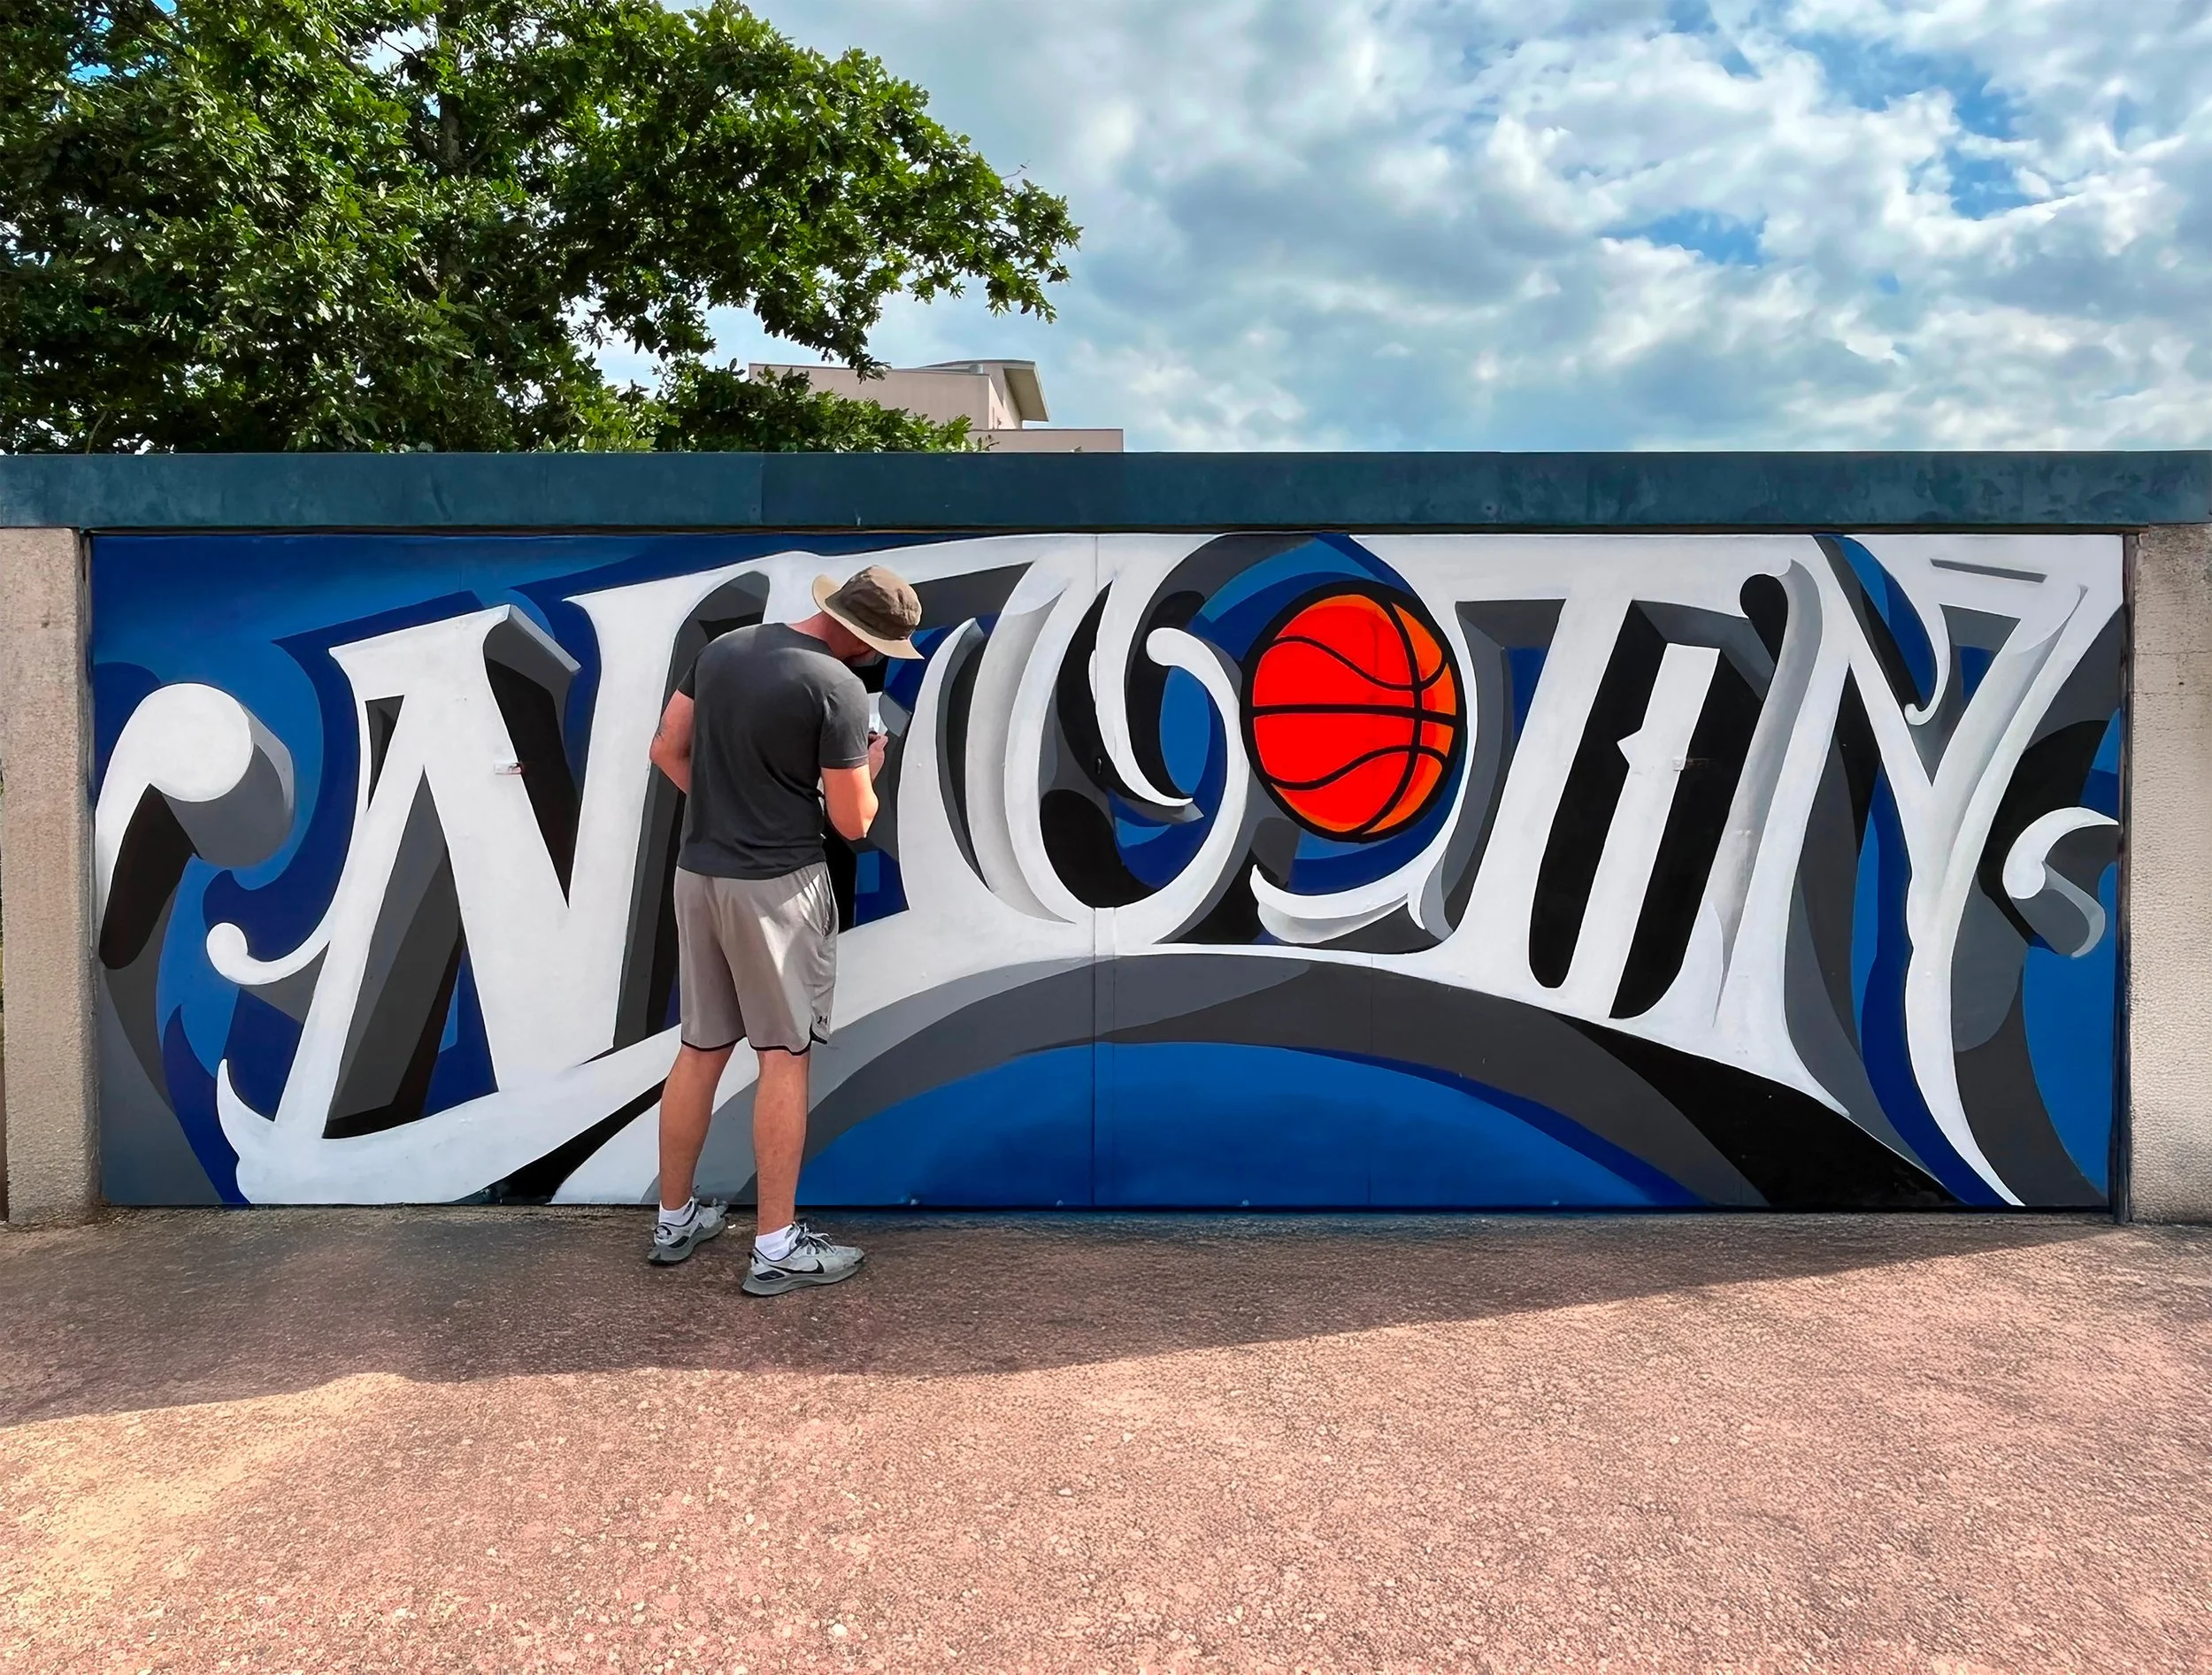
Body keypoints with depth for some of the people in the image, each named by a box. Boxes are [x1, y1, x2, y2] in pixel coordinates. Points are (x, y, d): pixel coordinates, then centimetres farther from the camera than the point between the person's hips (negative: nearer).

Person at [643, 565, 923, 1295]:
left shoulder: (724, 648, 6)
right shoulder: (838, 688, -15)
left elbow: (667, 751, 12)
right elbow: (853, 823, -11)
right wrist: (868, 770, 9)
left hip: (698, 873, 7)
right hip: (777, 885, -7)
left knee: (700, 1049, 16)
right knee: (784, 1055, 3)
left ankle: (674, 1221, 27)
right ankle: (776, 1248, 8)